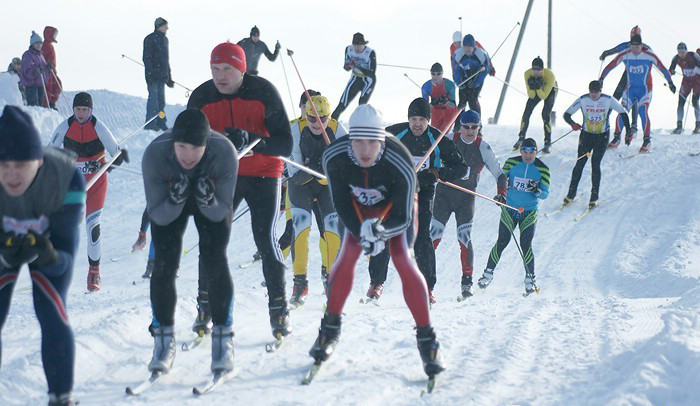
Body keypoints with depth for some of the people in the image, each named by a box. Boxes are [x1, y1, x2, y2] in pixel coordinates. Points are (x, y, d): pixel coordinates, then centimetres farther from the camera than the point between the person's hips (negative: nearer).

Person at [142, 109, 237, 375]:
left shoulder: (224, 152, -36)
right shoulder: (154, 154, -35)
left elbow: (221, 213, -25)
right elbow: (158, 215, -26)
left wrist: (208, 201, -46)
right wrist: (175, 200, -45)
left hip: (212, 204, -1)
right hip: (169, 203, 1)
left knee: (214, 261, -17)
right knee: (164, 265, -12)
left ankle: (223, 339, -6)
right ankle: (164, 341, 4)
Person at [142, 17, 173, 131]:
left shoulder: (164, 39, 18)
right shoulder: (150, 39, -7)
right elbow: (146, 58, -12)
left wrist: (169, 77, 22)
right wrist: (150, 74, -20)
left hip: (162, 75, 8)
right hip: (153, 75, -8)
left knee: (161, 100, 8)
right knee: (153, 98, -10)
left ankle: (161, 123, 12)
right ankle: (150, 125, -9)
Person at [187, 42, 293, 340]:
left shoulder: (264, 92, -15)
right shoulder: (201, 98, -7)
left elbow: (285, 145, -17)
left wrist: (251, 140, -35)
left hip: (263, 173, -2)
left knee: (265, 240, -11)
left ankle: (279, 309, 1)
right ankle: (205, 307, 8)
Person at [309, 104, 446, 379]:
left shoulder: (400, 165, -39)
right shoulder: (334, 157, -32)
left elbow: (404, 217, -28)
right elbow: (341, 204, -17)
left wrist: (380, 229, -46)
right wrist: (361, 233, -29)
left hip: (397, 208, -2)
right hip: (360, 207, 2)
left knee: (403, 260, -18)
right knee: (347, 256, -14)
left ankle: (427, 339, -11)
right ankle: (330, 328, 5)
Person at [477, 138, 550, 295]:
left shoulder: (542, 169, -6)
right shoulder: (511, 163, -5)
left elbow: (545, 194, -5)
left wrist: (536, 190, -26)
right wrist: (500, 194, -10)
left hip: (529, 213, -1)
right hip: (509, 209, 1)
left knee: (525, 244, -9)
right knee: (502, 242, -2)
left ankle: (530, 278, 4)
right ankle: (488, 272, 12)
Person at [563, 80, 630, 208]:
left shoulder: (608, 100, -12)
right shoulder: (583, 100, -10)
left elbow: (623, 113, -2)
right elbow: (566, 114, -7)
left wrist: (628, 131, -9)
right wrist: (572, 124, -29)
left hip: (602, 136, -1)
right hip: (586, 135, 1)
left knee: (595, 164, -10)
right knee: (580, 164, -3)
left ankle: (594, 196, -1)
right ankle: (571, 194, 9)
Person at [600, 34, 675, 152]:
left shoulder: (649, 55, -12)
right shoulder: (624, 55, -6)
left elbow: (662, 68, -8)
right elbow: (610, 66, -1)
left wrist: (670, 82, -10)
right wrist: (601, 79, -6)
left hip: (645, 89, -3)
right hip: (630, 88, 3)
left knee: (643, 112, -17)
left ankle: (647, 141, -8)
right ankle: (617, 138, 12)